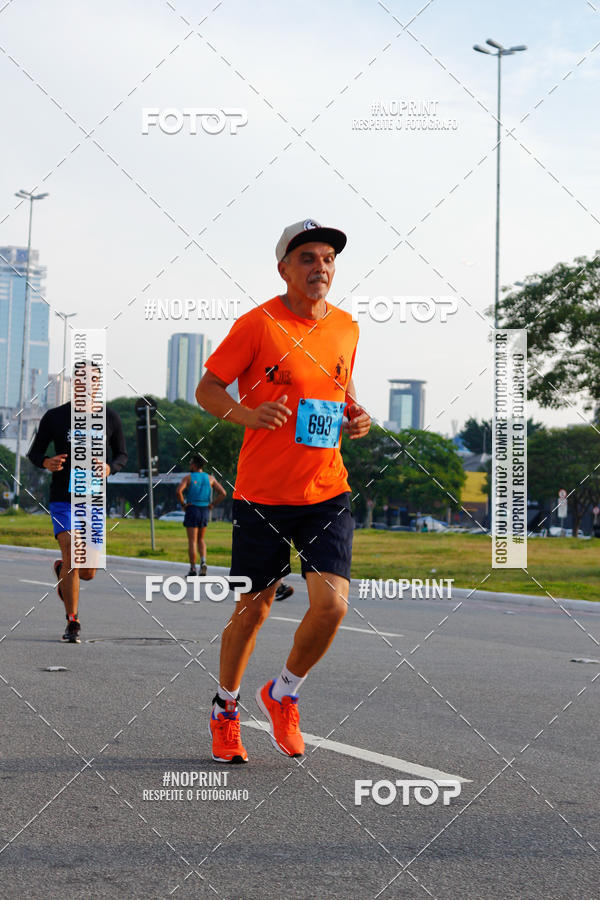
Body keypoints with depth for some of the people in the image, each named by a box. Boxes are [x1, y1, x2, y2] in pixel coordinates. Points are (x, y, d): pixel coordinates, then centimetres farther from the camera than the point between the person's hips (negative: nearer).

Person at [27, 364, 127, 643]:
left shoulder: (110, 418, 2)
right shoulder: (54, 417, -3)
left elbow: (122, 454, 12)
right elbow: (34, 453, 6)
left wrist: (109, 468, -11)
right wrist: (46, 462, -18)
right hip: (63, 499, -2)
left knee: (88, 573, 3)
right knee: (71, 560, -17)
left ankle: (61, 569, 41)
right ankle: (73, 623, -2)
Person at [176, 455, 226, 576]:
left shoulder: (188, 478, -4)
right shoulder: (210, 478, 7)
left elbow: (179, 491, -21)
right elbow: (223, 493, -1)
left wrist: (182, 504, -7)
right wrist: (212, 504, 4)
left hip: (192, 509, -4)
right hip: (205, 511, 4)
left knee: (192, 541, 1)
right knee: (201, 539, 18)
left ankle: (192, 569, -1)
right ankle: (203, 561, -3)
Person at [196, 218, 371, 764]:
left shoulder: (346, 327, 8)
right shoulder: (258, 324, -8)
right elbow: (206, 389, -3)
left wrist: (354, 414, 3)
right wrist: (247, 414, -22)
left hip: (327, 493, 4)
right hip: (262, 494, -3)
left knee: (332, 605, -11)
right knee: (253, 609, 6)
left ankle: (283, 695, 16)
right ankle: (226, 707, 31)